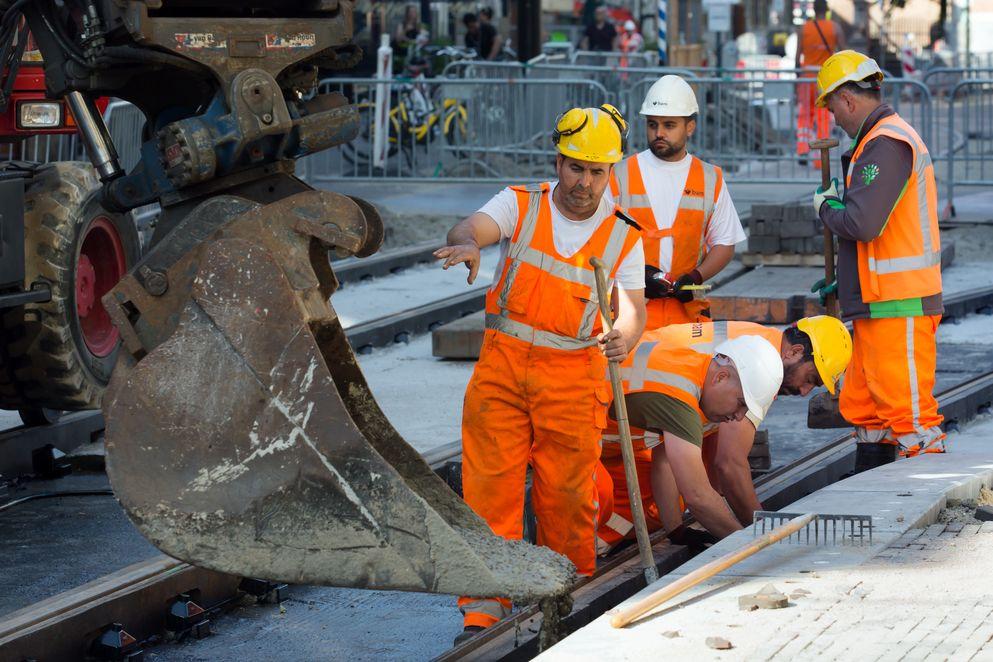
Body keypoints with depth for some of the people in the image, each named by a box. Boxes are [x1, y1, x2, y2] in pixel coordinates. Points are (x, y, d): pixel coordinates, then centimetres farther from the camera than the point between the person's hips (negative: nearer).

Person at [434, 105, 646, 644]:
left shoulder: (623, 236, 4)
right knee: (490, 484, -5)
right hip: (502, 363, 0)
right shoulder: (520, 205, 1)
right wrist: (467, 243, -41)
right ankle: (484, 609, -3)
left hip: (573, 376, 0)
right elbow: (468, 229, -16)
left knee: (568, 492, 2)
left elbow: (633, 309, -3)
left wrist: (624, 337, -27)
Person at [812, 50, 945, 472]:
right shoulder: (886, 139, 18)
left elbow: (863, 224, -26)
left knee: (909, 414, -10)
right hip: (880, 304, 11)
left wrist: (825, 206, -5)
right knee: (863, 406, 16)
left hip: (898, 309, -11)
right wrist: (845, 283, 25)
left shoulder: (887, 144, -16)